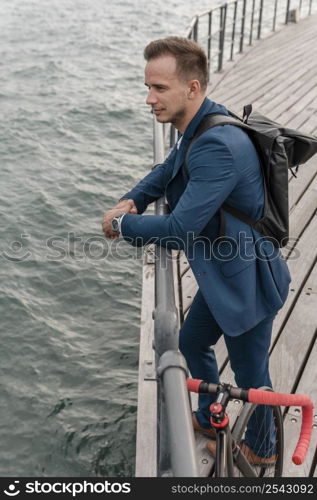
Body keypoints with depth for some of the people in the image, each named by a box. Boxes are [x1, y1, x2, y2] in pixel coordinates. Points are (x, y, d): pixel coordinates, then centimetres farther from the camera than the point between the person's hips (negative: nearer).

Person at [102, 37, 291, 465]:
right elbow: (167, 171, 16)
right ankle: (209, 420, 51)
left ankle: (261, 448, 42)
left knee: (250, 375, 14)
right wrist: (131, 200, -3)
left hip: (247, 284, -10)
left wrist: (122, 223, -16)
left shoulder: (218, 145, -33)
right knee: (192, 343, 27)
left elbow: (179, 231, -34)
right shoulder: (198, 128, -2)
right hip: (222, 275, 10)